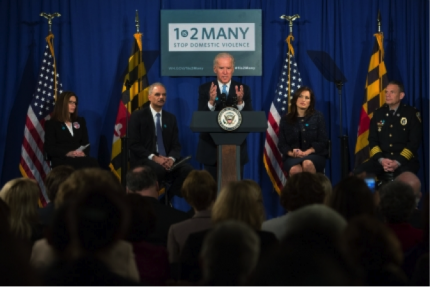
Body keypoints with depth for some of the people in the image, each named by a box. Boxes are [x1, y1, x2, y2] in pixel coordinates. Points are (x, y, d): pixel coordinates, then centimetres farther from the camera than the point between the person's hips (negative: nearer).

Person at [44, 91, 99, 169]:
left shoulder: (80, 121, 26)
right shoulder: (51, 124, 10)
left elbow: (86, 143, 19)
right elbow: (49, 148, 0)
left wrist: (83, 153, -6)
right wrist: (67, 153, -17)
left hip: (79, 158, 5)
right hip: (61, 160, -5)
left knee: (93, 162, -35)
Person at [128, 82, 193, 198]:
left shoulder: (171, 118, 16)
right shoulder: (138, 116, 3)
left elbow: (176, 145, 10)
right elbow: (134, 145, -6)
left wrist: (171, 159, -13)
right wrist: (154, 158, -19)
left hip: (166, 159, 4)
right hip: (144, 160, -4)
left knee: (188, 169, -25)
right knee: (159, 169, -38)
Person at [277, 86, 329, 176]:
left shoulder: (318, 117, 8)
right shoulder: (285, 119, 12)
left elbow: (323, 141, 2)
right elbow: (282, 144, 9)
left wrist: (306, 153, -13)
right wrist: (291, 153, -13)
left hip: (314, 155, 0)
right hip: (292, 157, 0)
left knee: (307, 163, -38)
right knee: (295, 170, -36)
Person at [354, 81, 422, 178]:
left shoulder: (411, 113, 2)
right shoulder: (378, 113, 12)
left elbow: (414, 142, -4)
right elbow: (373, 140, 9)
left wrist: (398, 162, -16)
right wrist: (381, 159, -11)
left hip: (405, 160, -4)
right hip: (382, 159, 4)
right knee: (358, 173, -23)